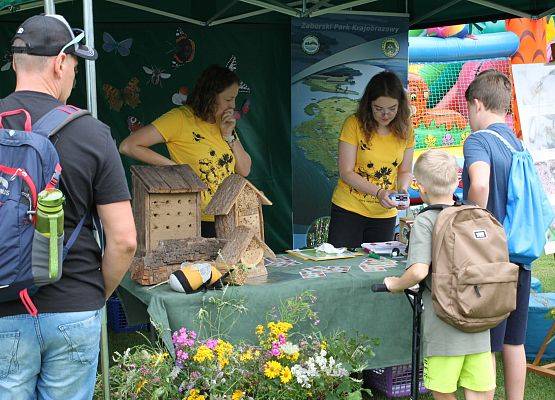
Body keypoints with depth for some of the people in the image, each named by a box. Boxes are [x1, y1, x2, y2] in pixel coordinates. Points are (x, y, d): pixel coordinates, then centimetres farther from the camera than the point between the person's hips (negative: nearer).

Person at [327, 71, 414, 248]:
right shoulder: (354, 124, -11)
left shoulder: (404, 130, 0)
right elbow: (346, 173, -12)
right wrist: (378, 192, -23)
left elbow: (404, 171, 9)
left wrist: (403, 191, -12)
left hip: (385, 214, 3)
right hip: (348, 210, -3)